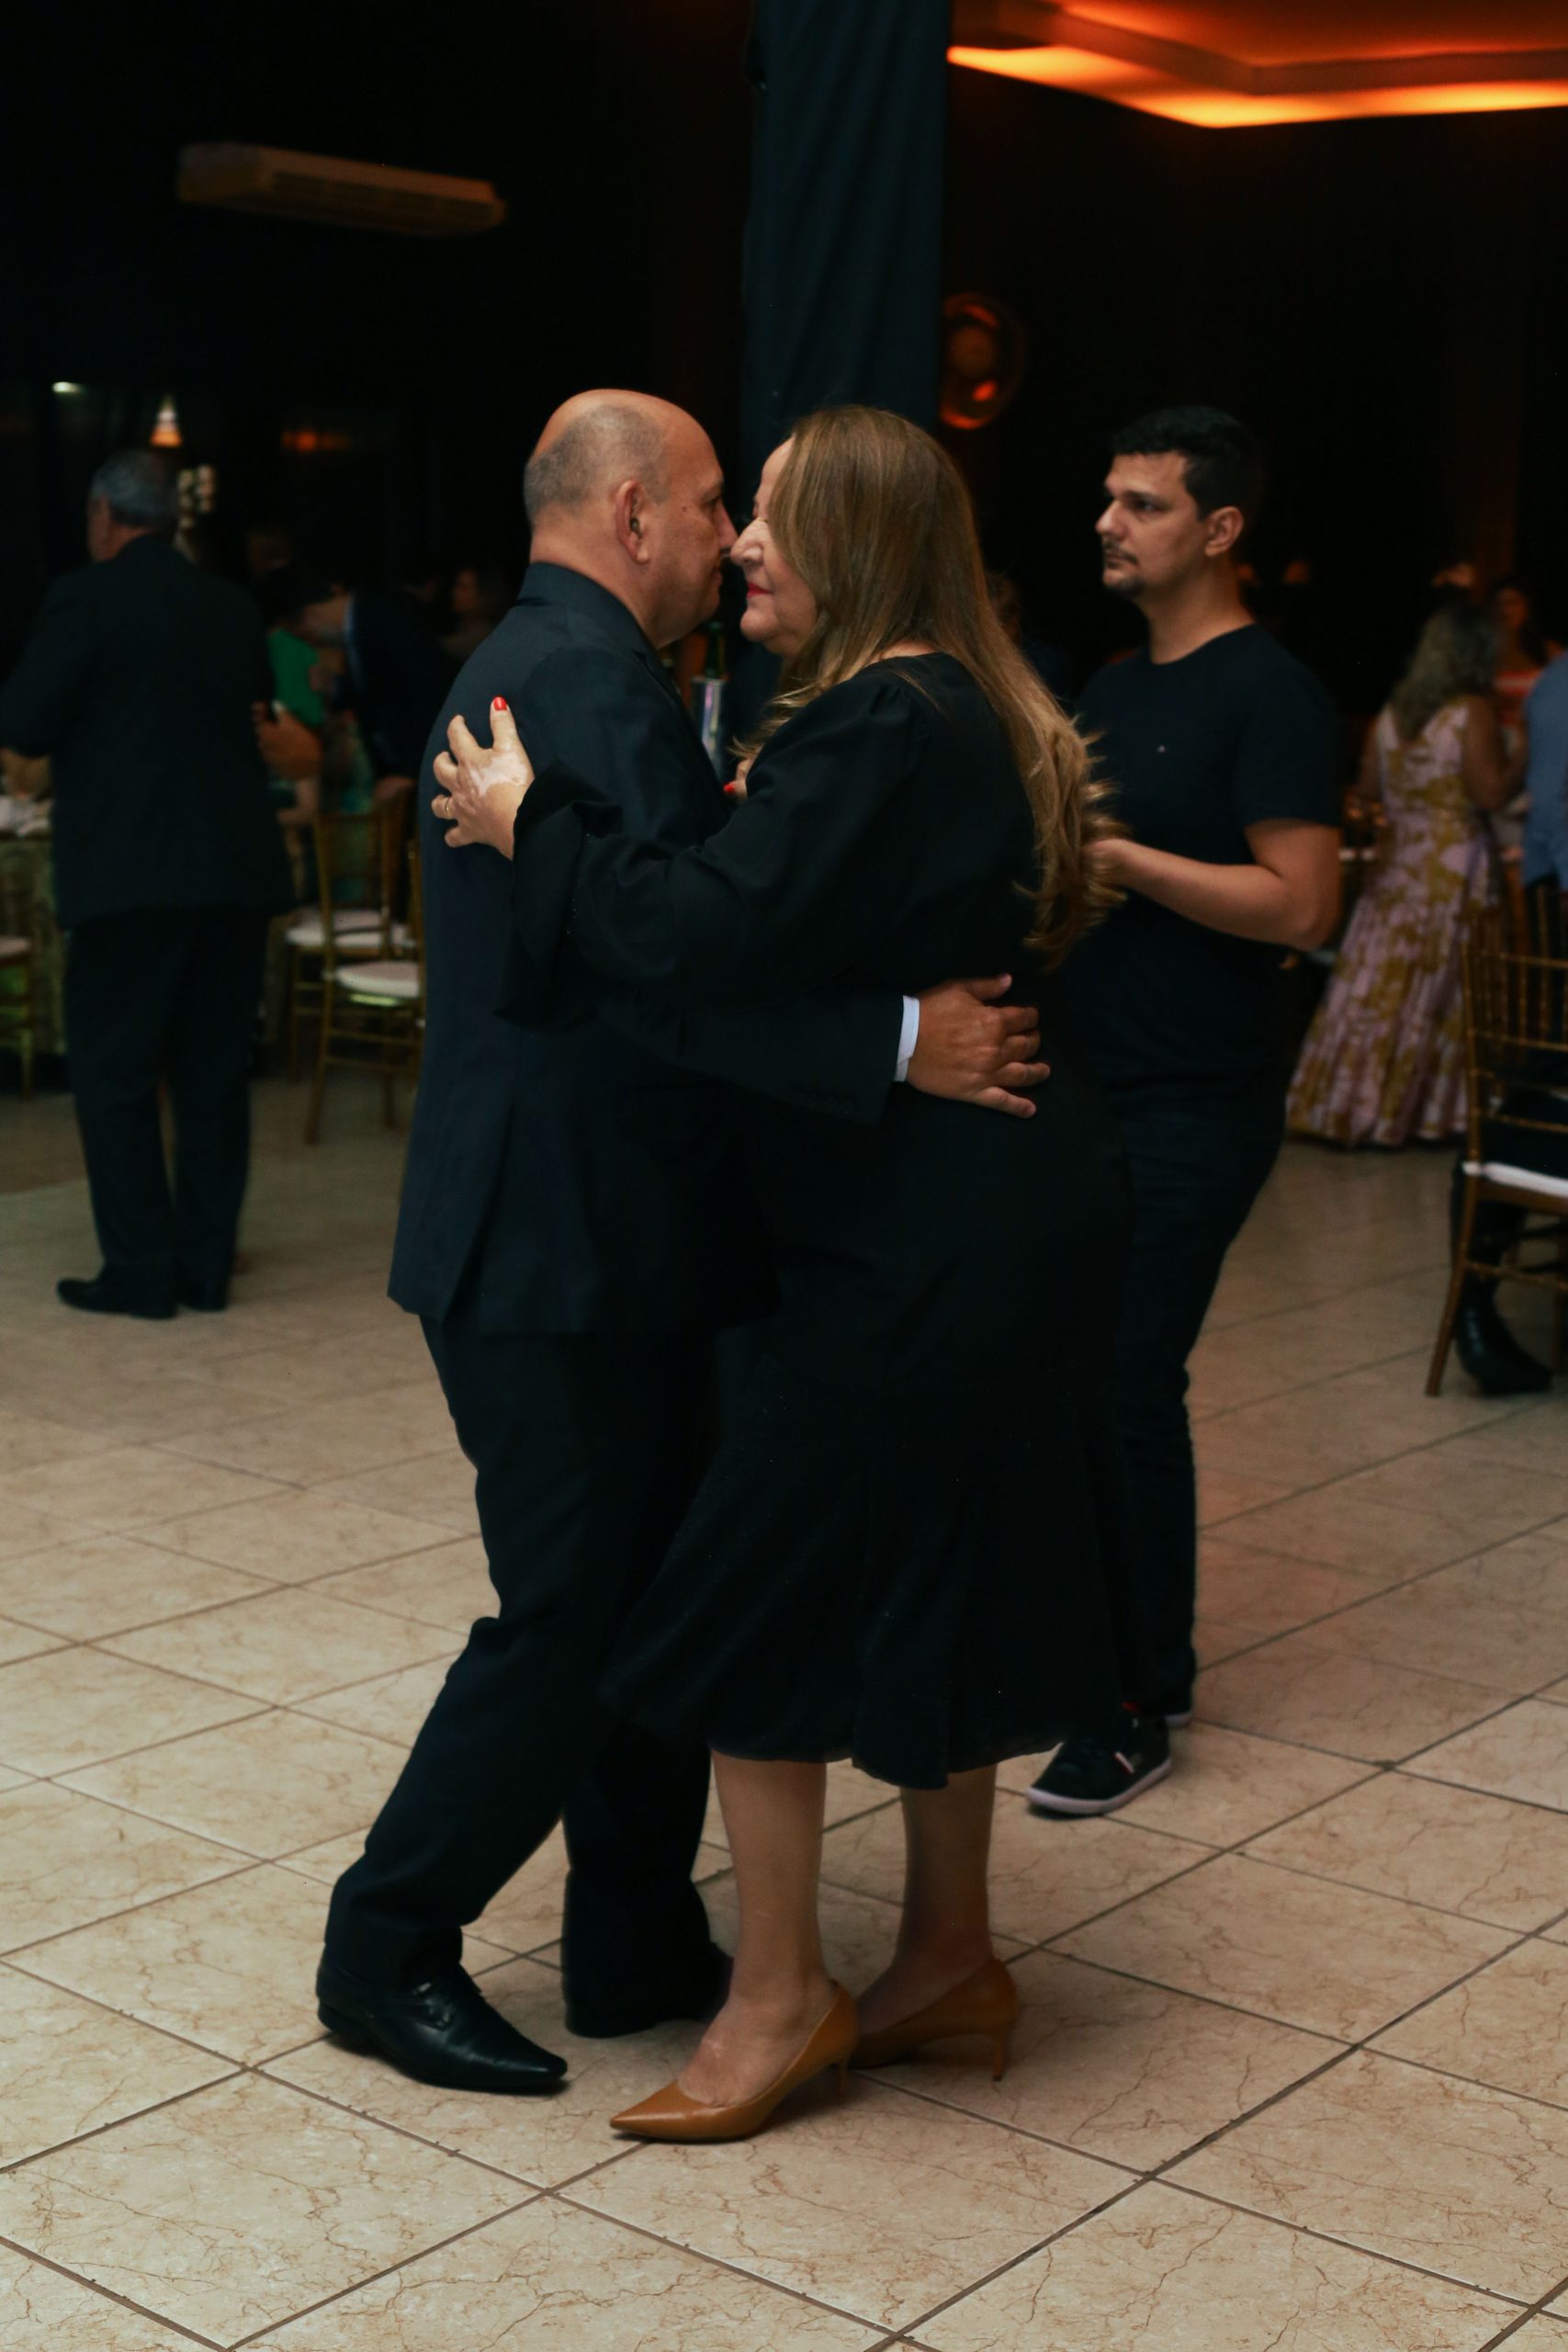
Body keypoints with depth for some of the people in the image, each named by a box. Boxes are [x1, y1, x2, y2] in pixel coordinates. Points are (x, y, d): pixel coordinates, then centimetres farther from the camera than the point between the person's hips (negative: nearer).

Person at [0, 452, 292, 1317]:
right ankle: (207, 1265, 14)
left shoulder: (85, 598, -7)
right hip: (236, 864, 6)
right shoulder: (232, 606, 10)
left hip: (132, 871, -5)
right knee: (214, 1070, 10)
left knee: (113, 1071, 3)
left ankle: (141, 1270, 2)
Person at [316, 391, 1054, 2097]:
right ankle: (386, 1948, 16)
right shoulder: (593, 677, -18)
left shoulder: (526, 664, 17)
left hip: (573, 1230, 11)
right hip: (566, 1247, -11)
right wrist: (899, 1041, -31)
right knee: (572, 1615, 1)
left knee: (648, 1593, 16)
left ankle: (640, 1947, 27)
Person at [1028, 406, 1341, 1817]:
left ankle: (1142, 1706, 6)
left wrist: (1114, 855, -19)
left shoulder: (1268, 694, -10)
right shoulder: (1113, 689, 16)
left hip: (1190, 1110, -8)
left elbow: (1301, 905, -18)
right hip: (1082, 1082, 8)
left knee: (1130, 1387, -7)